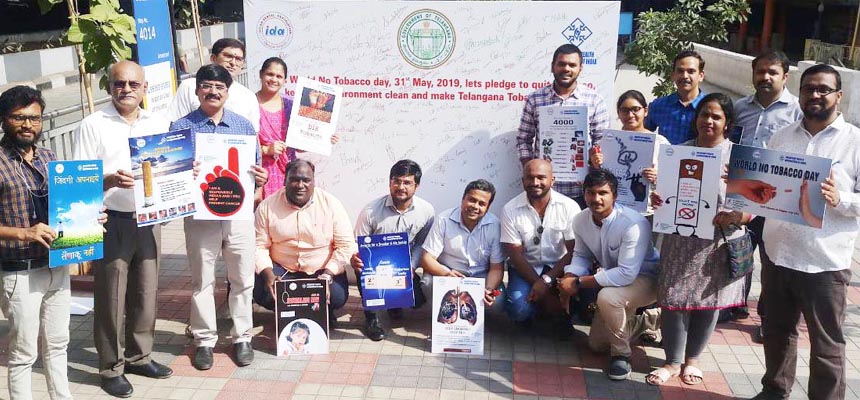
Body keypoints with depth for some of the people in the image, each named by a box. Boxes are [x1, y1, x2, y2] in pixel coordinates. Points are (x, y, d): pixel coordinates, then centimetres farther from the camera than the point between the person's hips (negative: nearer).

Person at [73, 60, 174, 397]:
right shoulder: (93, 125, -5)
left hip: (147, 219, 4)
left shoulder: (160, 124, 8)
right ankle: (111, 368, 16)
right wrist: (110, 180, -26)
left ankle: (139, 356, 29)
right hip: (111, 221, -4)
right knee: (111, 297, 3)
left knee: (146, 291, 13)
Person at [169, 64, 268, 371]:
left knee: (242, 279, 9)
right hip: (200, 215, -1)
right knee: (202, 281, 8)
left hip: (239, 213, 2)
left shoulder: (243, 126, 7)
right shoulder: (181, 127, 1)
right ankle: (204, 340, 22)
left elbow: (255, 168, 12)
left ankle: (242, 337, 24)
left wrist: (260, 178, -11)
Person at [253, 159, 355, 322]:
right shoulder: (267, 206, -4)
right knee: (262, 293, -26)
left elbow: (345, 246, -8)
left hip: (323, 270, -1)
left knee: (337, 296, -27)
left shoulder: (331, 205, -7)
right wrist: (268, 275, -22)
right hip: (282, 270, 1)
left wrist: (328, 274, -20)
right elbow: (259, 246, -6)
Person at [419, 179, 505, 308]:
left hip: (481, 277, 1)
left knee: (497, 298, -27)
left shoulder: (495, 225, -9)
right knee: (429, 283, -31)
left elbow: (496, 267, -7)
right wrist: (446, 273, -33)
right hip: (447, 272, -1)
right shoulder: (444, 220, -10)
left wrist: (489, 290, -29)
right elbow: (427, 258, -12)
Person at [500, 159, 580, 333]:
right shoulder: (510, 210, -9)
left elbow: (574, 251, -10)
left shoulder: (569, 207, -10)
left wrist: (546, 281, -21)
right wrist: (539, 284, -20)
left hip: (559, 266, 1)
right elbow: (516, 254, -10)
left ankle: (562, 314, 7)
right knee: (519, 310, -26)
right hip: (525, 268, 0)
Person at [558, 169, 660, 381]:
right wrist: (568, 278, -23)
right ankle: (650, 319, 36)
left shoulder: (634, 224, -34)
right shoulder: (580, 220, -13)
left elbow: (626, 274, -38)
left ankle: (621, 354, -12)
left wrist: (579, 283, -34)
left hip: (644, 278, -7)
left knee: (607, 297, -39)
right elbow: (582, 256, 0)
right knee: (597, 344, 15)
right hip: (615, 280, 7)